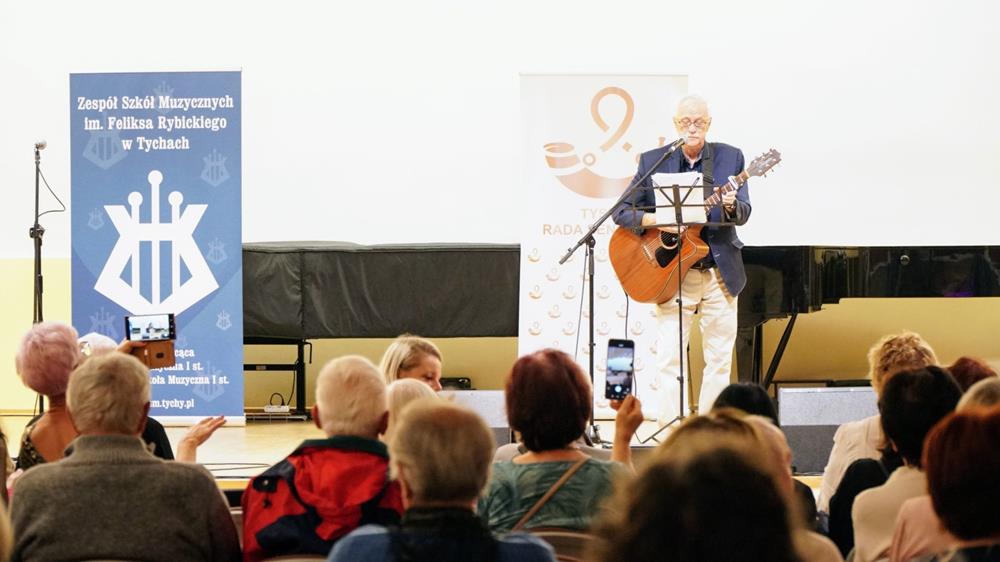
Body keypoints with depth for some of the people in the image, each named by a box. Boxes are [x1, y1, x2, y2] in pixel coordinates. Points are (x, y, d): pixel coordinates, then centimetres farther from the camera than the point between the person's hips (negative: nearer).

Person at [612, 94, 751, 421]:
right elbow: (621, 211, -1)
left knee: (720, 358, 7)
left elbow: (743, 214, -4)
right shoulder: (652, 161, 0)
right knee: (670, 358, -4)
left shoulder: (730, 158, 2)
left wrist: (731, 206, -28)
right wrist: (654, 220, -20)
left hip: (720, 273, 2)